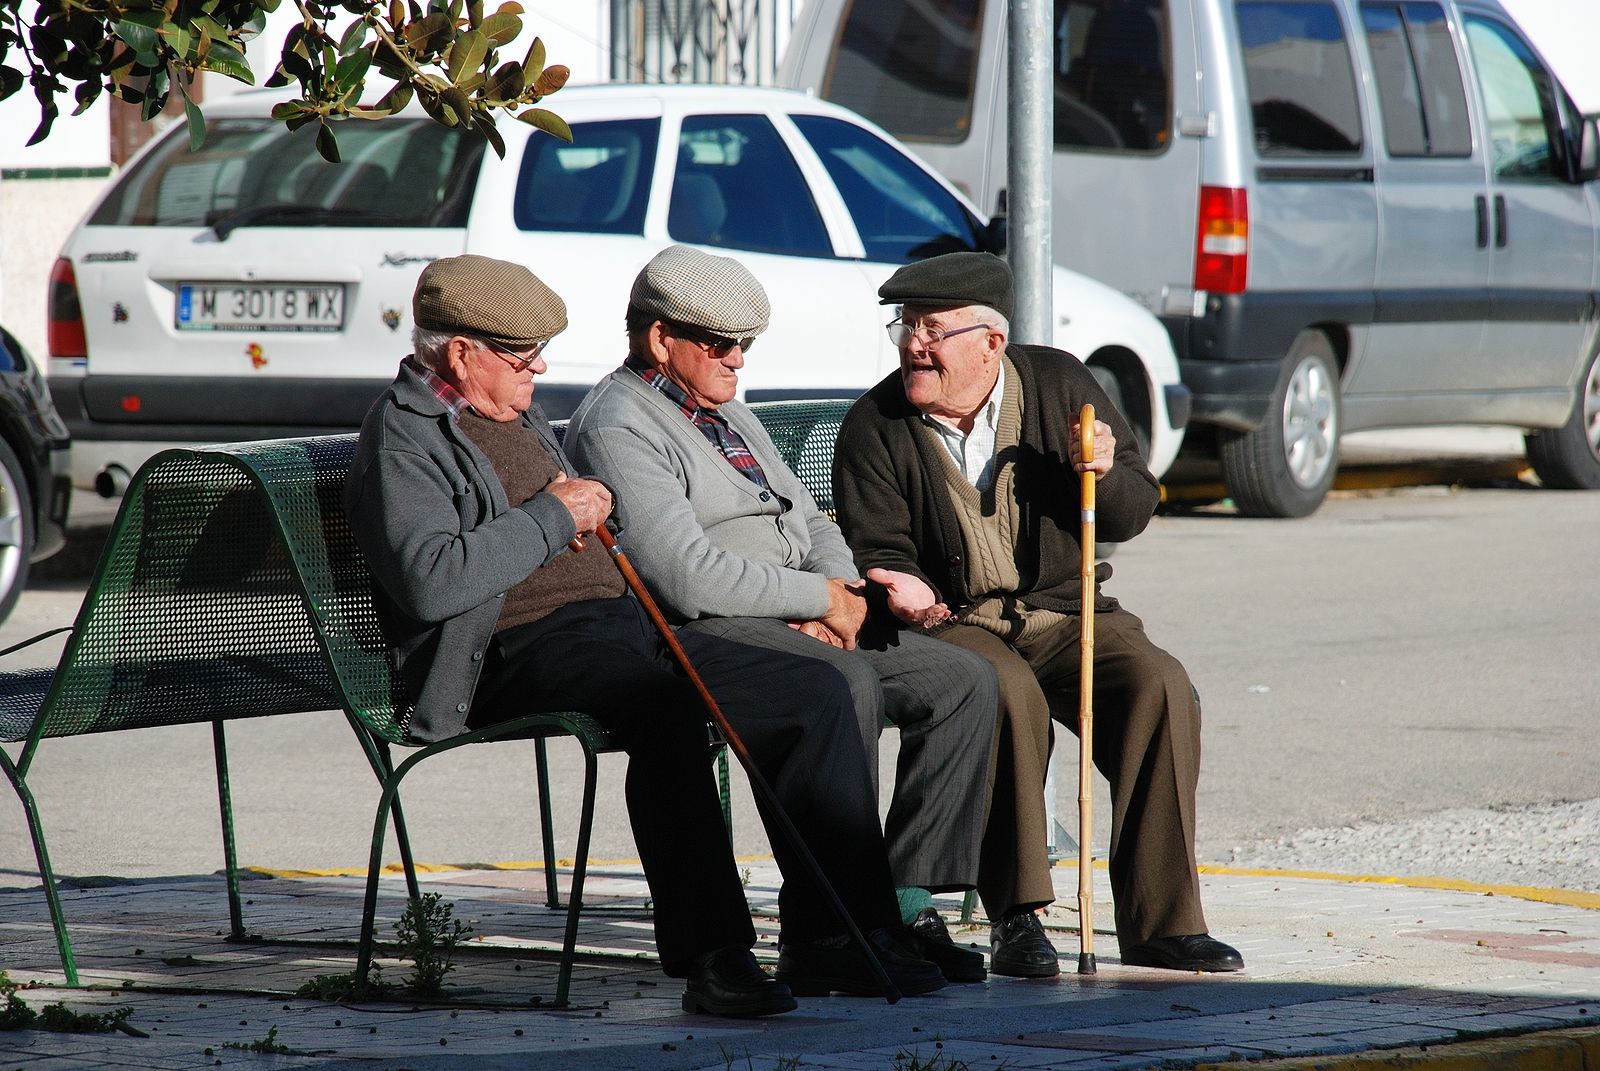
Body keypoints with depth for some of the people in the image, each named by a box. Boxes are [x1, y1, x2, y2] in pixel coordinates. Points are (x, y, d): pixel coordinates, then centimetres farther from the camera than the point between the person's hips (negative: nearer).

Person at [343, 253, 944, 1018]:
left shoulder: (520, 418, 25)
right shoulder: (405, 437, -4)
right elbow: (429, 579, -21)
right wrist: (552, 516, -12)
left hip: (620, 622, 10)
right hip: (523, 647, -10)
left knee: (819, 692, -2)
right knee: (667, 704, -39)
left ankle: (833, 934, -1)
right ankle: (710, 955, -40)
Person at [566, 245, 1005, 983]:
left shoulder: (728, 416, 24)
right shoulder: (618, 427, -9)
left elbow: (811, 525, 25)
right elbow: (687, 577, -20)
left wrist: (839, 592, 0)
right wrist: (822, 599, -12)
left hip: (801, 623, 10)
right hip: (704, 633, -10)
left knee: (963, 681, -6)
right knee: (848, 684, -35)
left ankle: (906, 902, -10)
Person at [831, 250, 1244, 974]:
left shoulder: (1059, 385, 4)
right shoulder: (874, 427, 0)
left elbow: (1132, 516, 8)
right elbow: (878, 551, 1)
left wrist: (1103, 475, -14)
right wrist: (898, 587, -23)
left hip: (1066, 615, 2)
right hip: (953, 623, -2)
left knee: (1159, 687, -25)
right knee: (1007, 695, -36)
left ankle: (1160, 922, -21)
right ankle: (1015, 914, -29)